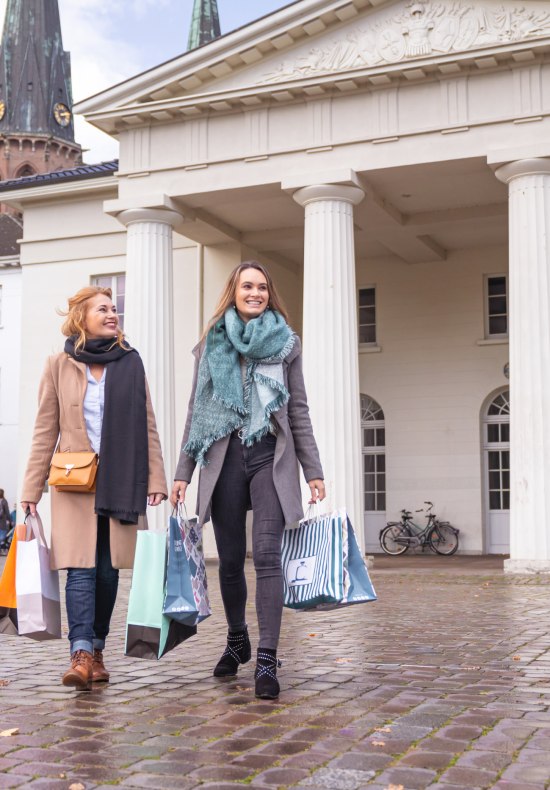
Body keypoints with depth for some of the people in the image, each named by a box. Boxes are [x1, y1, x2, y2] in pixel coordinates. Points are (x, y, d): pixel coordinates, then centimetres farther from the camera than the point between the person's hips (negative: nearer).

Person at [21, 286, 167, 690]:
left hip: (121, 482, 2)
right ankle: (81, 653, -14)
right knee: (81, 567, -10)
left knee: (108, 569, 4)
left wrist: (155, 479, -1)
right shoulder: (60, 365, 4)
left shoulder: (130, 362, 8)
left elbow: (147, 426, 7)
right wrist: (32, 490, 2)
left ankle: (96, 650, 16)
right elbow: (45, 432, 5)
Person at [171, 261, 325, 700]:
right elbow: (197, 411, 10)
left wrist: (313, 470, 3)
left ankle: (267, 659, -12)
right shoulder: (211, 343, 10)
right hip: (224, 458, 2)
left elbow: (299, 411, 8)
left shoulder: (286, 343, 8)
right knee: (230, 559, 8)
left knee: (267, 554, -11)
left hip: (270, 457, -1)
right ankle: (237, 640, 29)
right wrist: (183, 472, 5)